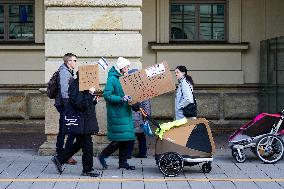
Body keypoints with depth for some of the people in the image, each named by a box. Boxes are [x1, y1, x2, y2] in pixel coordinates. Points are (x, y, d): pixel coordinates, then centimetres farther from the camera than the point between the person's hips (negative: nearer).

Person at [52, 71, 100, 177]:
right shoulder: (75, 86, -16)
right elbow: (80, 104, -24)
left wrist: (93, 100, 3)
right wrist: (90, 94, -22)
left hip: (87, 120, 10)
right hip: (81, 121, -10)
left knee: (79, 143, 15)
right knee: (87, 145, -3)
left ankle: (59, 159, 23)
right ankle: (87, 169, 7)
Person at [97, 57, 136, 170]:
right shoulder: (112, 79, -12)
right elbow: (107, 95, -20)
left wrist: (130, 98, 5)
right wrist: (122, 99, -26)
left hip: (125, 112, 9)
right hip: (117, 113, -9)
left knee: (126, 138, 8)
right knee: (120, 139, -8)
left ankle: (123, 162, 16)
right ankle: (102, 156, 7)